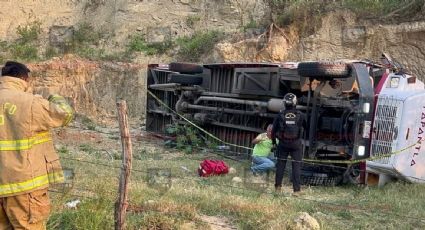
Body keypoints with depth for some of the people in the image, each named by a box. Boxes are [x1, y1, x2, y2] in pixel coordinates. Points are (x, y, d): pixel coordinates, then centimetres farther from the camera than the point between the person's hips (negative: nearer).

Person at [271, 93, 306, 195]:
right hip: (296, 144, -1)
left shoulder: (280, 115, -4)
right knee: (296, 166, 3)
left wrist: (273, 141, 14)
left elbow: (274, 129, 1)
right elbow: (304, 127, 9)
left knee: (280, 164, 12)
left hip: (283, 143, 1)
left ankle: (278, 186, 15)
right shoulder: (301, 115, -5)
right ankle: (296, 189, 3)